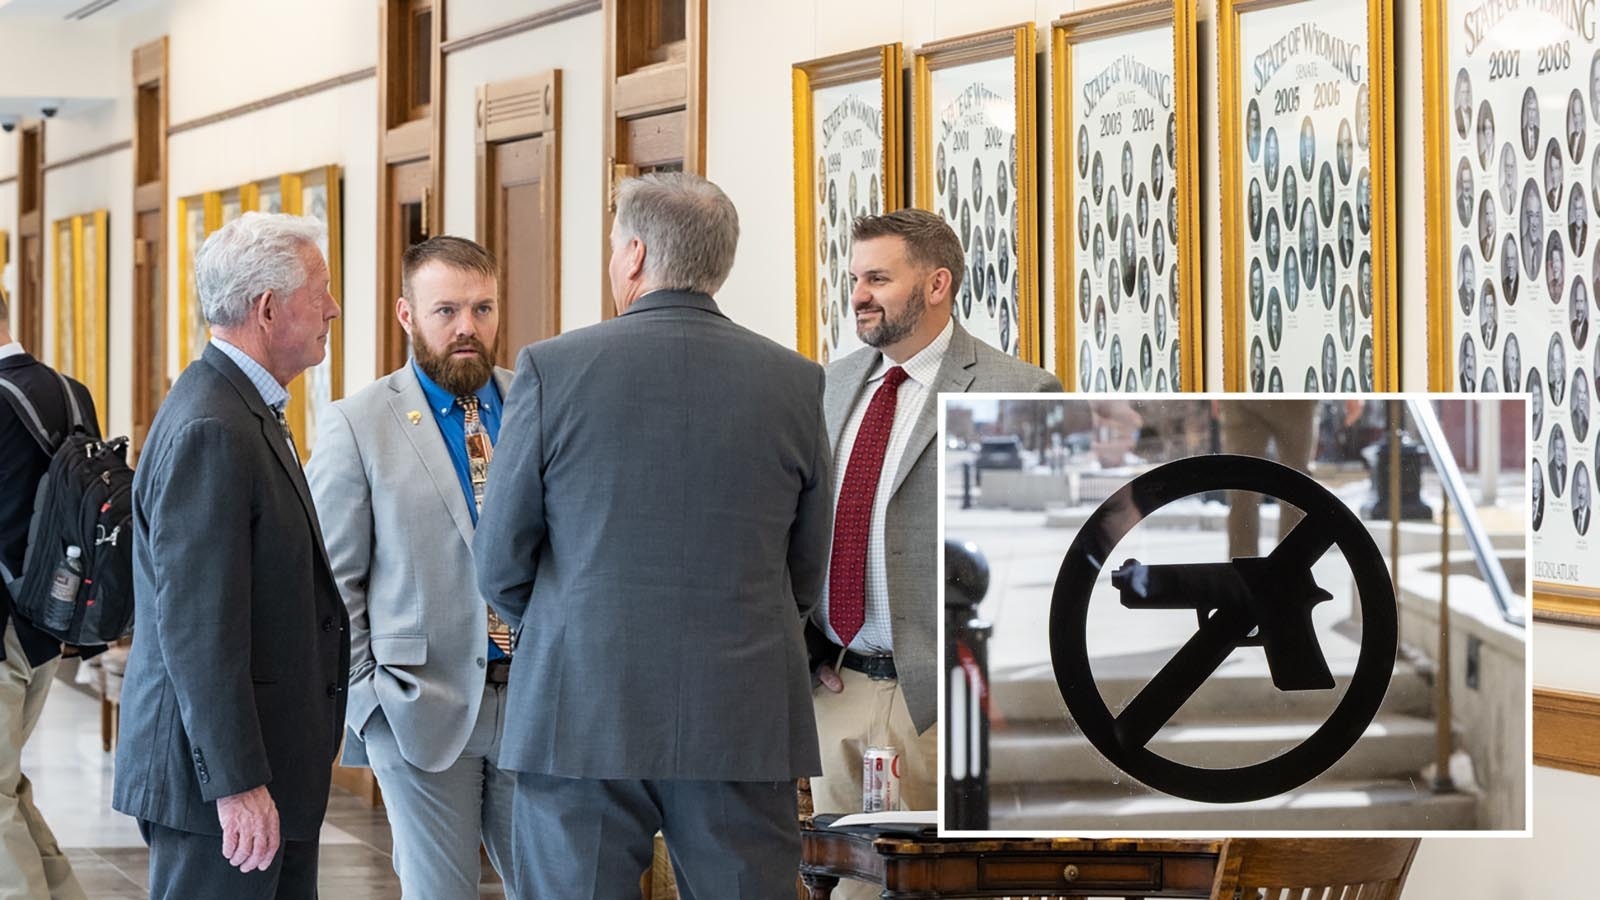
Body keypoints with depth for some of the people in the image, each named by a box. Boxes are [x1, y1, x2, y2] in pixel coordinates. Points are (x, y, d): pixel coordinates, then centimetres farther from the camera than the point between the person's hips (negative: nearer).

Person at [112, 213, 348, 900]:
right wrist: (237, 782, -23)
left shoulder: (244, 409, 15)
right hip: (216, 765, -10)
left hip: (266, 756, 10)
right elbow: (197, 622, -23)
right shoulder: (210, 430, -18)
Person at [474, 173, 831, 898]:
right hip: (745, 722, 2)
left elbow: (499, 565, 0)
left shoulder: (551, 369, -4)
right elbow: (807, 573, 9)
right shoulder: (795, 382, 2)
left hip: (581, 715, -2)